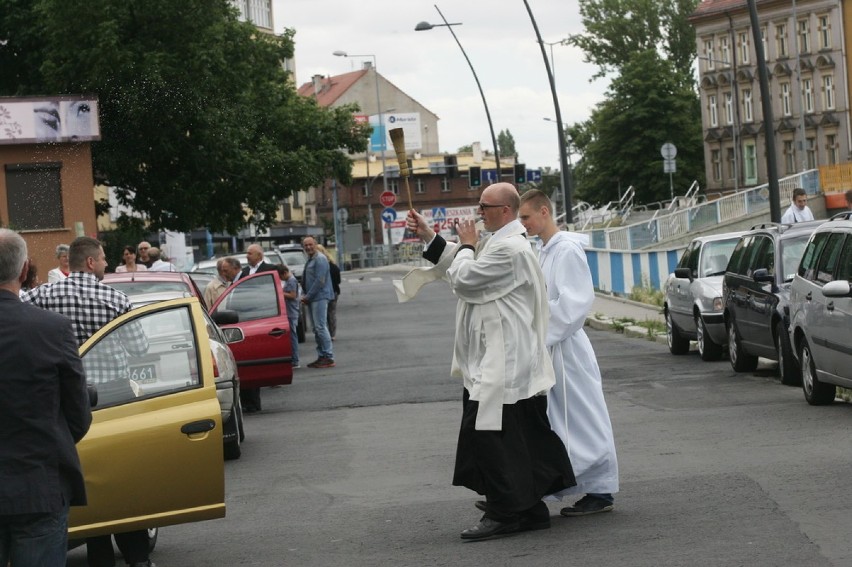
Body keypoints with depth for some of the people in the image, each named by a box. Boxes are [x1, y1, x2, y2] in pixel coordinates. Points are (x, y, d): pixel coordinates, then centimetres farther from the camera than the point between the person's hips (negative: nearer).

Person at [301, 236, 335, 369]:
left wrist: (308, 296, -14)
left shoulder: (320, 259, -12)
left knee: (320, 327, -12)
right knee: (317, 329, 9)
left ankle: (328, 357, -11)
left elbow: (320, 281, -18)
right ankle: (321, 356, 12)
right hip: (312, 298, 10)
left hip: (320, 297, -10)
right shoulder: (310, 260, 18)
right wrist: (306, 296, 10)